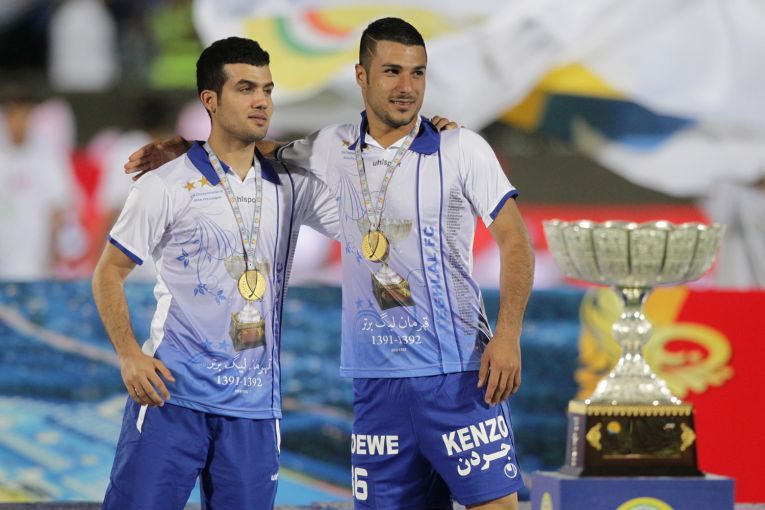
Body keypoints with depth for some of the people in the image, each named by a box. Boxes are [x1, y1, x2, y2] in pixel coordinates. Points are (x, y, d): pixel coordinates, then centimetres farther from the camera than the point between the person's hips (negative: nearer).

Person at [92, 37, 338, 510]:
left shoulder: (291, 187, 10)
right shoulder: (166, 187, -1)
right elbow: (109, 273, 4)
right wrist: (129, 354, -10)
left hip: (255, 404, 4)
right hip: (172, 391, -4)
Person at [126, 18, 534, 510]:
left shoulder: (461, 148, -3)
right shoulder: (333, 149, 8)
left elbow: (515, 239, -4)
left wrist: (508, 335, -14)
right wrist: (183, 149, 14)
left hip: (459, 371, -4)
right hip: (377, 377, 4)